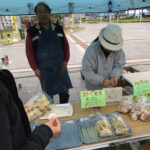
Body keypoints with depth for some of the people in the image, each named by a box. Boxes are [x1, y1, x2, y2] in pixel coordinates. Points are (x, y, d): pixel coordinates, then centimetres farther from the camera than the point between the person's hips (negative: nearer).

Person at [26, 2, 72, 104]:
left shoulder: (58, 29, 5)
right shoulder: (32, 32, 0)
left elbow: (66, 45, 8)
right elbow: (29, 51, 0)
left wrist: (66, 60, -4)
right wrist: (35, 68, -6)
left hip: (60, 67, 2)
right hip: (44, 69, -2)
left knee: (64, 92, 8)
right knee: (48, 94, 6)